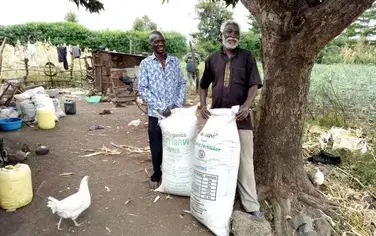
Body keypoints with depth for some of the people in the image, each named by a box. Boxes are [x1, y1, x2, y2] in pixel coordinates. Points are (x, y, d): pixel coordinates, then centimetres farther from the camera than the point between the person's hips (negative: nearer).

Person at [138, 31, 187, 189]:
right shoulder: (145, 63, -2)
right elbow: (142, 89, -8)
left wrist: (178, 104, -6)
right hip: (156, 113, -2)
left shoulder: (175, 61, 6)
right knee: (156, 148, 9)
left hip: (175, 112, 2)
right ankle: (156, 175, 30)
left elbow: (182, 83, 8)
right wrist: (161, 107, -15)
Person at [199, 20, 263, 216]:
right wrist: (203, 106, 2)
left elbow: (254, 84, -5)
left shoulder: (246, 57, 2)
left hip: (240, 115, -2)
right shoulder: (212, 59, 9)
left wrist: (246, 105, -22)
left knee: (244, 159, 0)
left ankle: (251, 204, 10)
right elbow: (204, 85, 17)